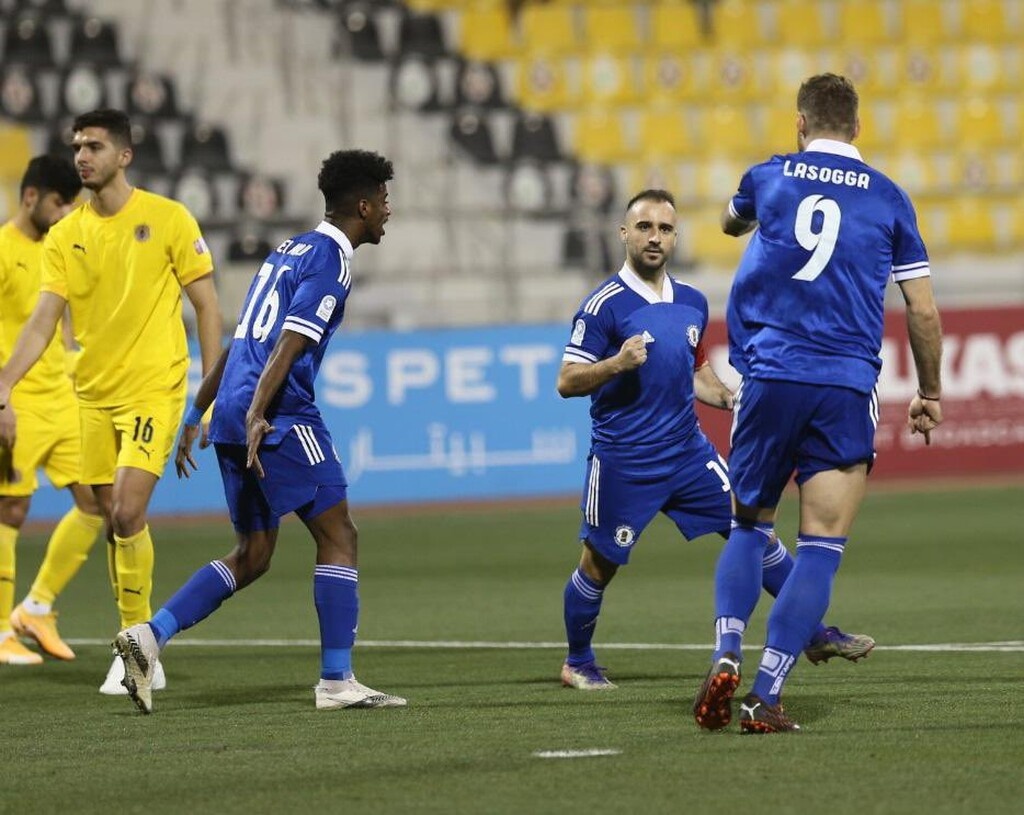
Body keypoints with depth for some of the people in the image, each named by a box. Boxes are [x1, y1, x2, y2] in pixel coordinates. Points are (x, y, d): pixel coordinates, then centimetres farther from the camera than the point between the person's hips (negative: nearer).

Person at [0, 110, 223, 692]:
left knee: (127, 515, -16)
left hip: (154, 390, -5)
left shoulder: (168, 219, -5)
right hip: (94, 396, 5)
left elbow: (207, 306, -1)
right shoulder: (65, 237, 6)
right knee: (115, 523, 8)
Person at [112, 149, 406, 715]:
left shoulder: (289, 252, 23)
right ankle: (337, 682, -6)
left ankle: (150, 636, 1)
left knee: (252, 556, 12)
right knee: (337, 536, -3)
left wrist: (197, 415, 28)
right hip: (280, 418, -9)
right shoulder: (331, 260, -6)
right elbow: (290, 343, -19)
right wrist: (256, 414, -27)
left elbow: (240, 341, 25)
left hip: (235, 417, 9)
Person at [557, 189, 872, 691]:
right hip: (624, 463, -5)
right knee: (599, 565, 5)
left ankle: (815, 635, 9)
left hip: (688, 452, 5)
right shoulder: (604, 305, -11)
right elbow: (567, 382, -12)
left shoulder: (692, 303, 9)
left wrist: (727, 397, 5)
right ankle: (577, 663, 26)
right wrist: (617, 364, -28)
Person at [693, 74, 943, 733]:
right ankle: (766, 697, -9)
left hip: (770, 377, 1)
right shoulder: (888, 198, 7)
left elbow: (732, 222, 33)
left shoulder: (769, 178, 8)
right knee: (822, 547, 0)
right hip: (847, 389, -1)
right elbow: (924, 312, 7)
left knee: (749, 528, 17)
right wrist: (930, 394, 20)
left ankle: (727, 655, -4)